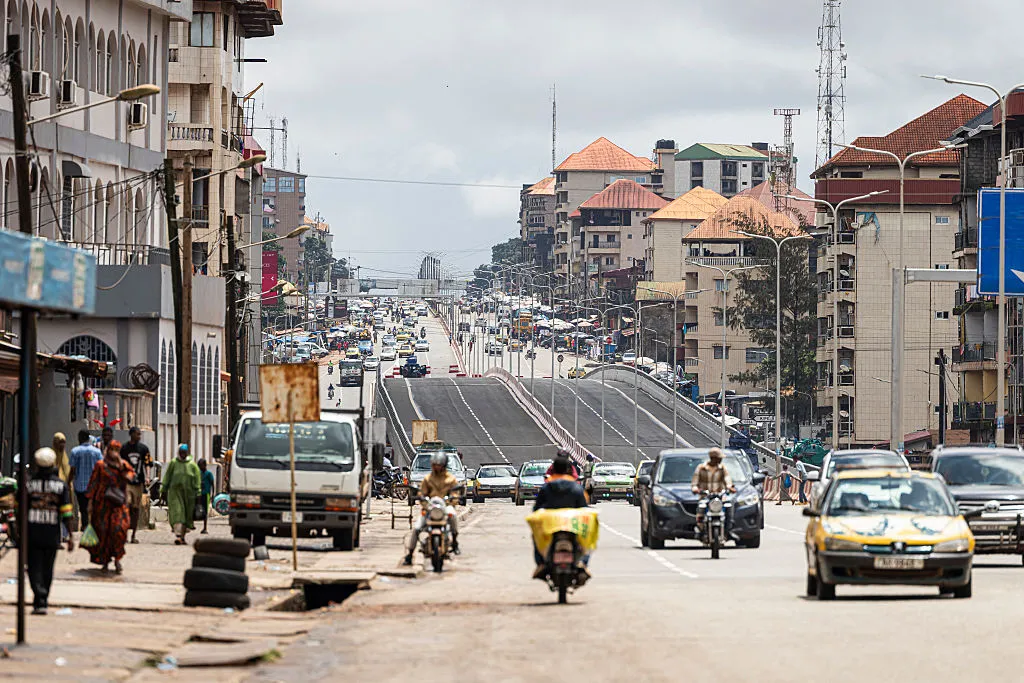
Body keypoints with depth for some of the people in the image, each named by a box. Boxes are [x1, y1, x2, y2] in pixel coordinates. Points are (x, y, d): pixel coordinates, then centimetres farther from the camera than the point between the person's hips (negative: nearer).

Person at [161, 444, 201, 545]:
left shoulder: (192, 465, 7)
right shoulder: (173, 463, 6)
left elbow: (197, 480, 7)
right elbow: (167, 477, 9)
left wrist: (198, 493, 1)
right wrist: (163, 491, 6)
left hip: (188, 493, 2)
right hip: (175, 492, -2)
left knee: (187, 515, 6)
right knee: (177, 514, -13)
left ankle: (182, 536, 17)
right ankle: (178, 535, -23)